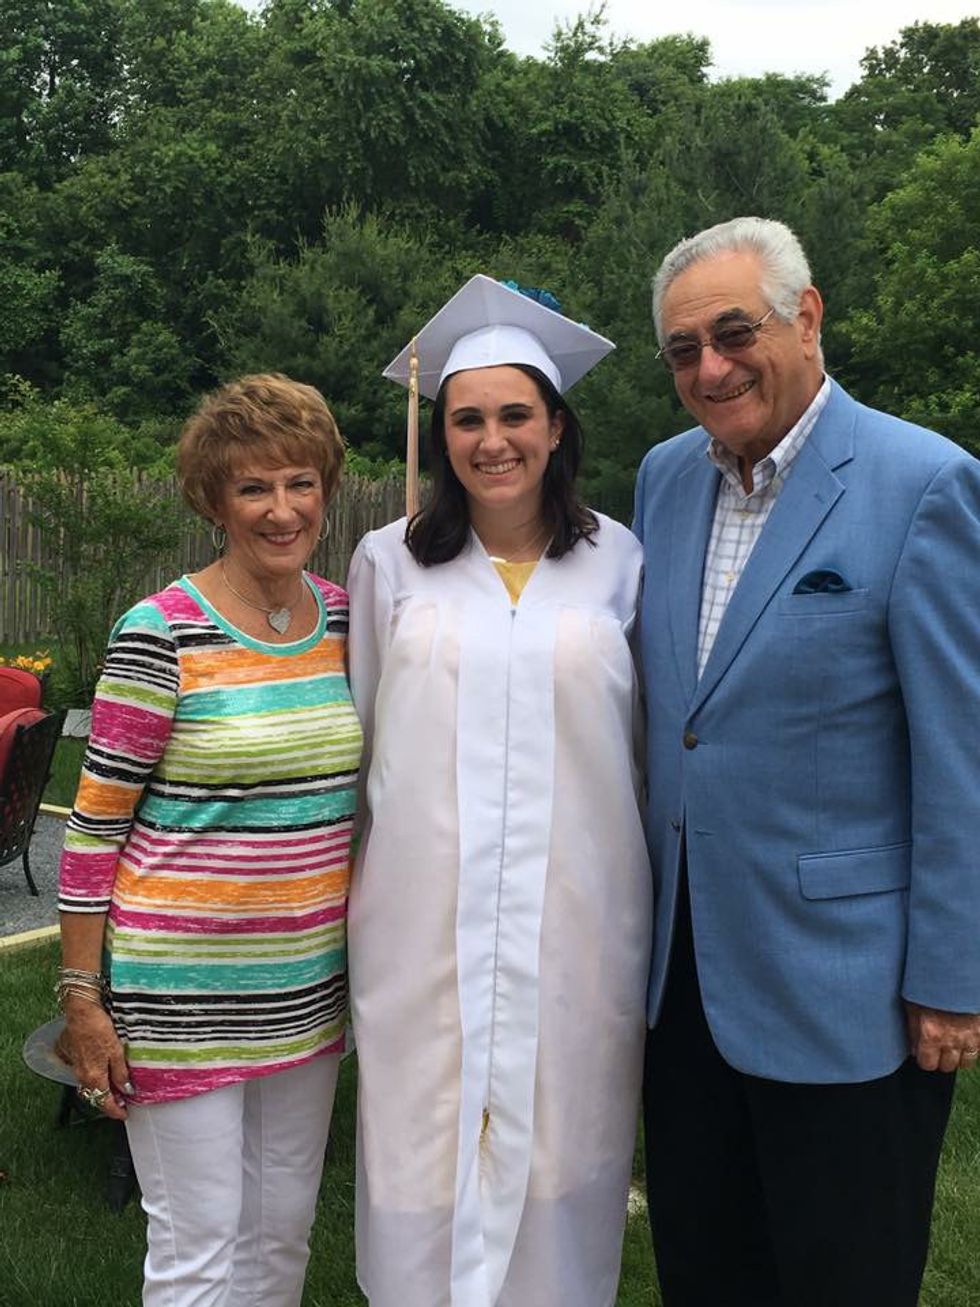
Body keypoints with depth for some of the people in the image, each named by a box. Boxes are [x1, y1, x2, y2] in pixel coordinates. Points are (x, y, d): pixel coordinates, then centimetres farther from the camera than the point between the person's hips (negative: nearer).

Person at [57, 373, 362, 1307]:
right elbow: (94, 824, -9)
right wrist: (82, 1000, -8)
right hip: (182, 992, -5)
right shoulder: (160, 635, -13)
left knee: (283, 1231, 19)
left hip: (309, 982, 5)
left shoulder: (345, 617, 3)